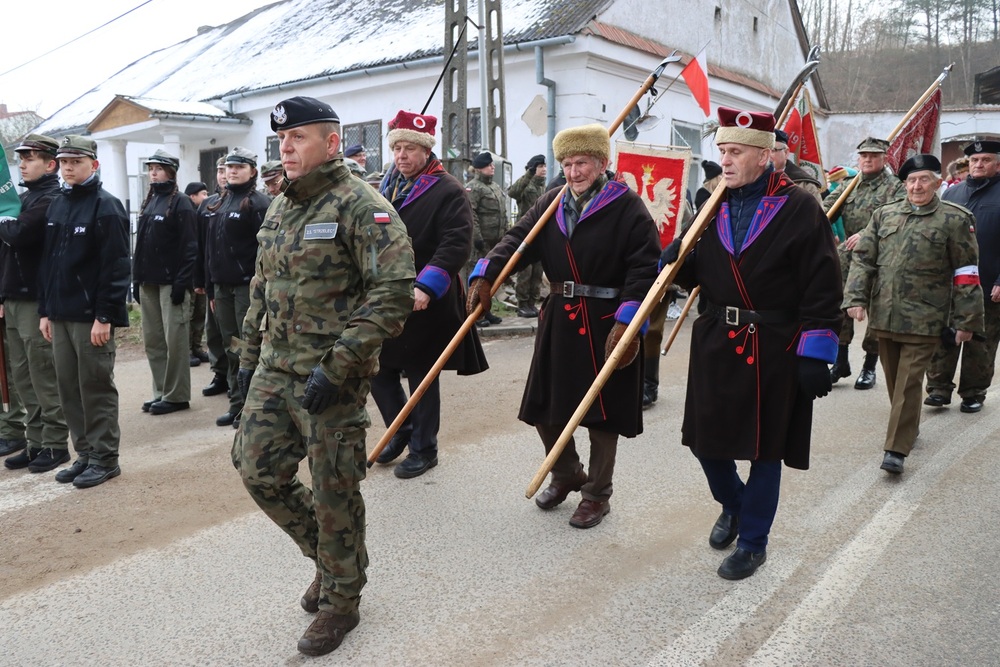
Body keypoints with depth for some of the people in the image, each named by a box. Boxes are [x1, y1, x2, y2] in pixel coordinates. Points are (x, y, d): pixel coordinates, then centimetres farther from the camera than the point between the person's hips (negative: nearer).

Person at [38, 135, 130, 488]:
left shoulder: (106, 207, -9)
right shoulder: (56, 206, 14)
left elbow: (116, 266, -15)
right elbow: (46, 262, 16)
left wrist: (104, 316, -18)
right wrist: (45, 310, 12)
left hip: (91, 316, -7)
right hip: (60, 315, 7)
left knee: (96, 388, 1)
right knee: (68, 388, 11)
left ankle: (105, 458, 12)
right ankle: (84, 453, 23)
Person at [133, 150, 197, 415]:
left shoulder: (181, 204, -5)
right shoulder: (148, 203, 17)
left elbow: (189, 246, -12)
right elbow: (140, 244, 18)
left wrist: (182, 282, -17)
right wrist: (136, 279, 13)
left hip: (171, 282, -7)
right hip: (148, 282, 8)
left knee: (175, 340, -2)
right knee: (152, 340, 10)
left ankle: (176, 395, 5)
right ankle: (161, 391, 19)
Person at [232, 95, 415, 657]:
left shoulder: (361, 206, -13)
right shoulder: (279, 208, 13)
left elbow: (394, 293, -21)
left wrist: (338, 367, -22)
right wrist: (249, 354, 18)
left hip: (332, 376, -8)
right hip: (275, 369, 8)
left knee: (334, 493, 3)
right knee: (259, 472, 11)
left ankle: (341, 600, 26)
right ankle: (330, 553, 35)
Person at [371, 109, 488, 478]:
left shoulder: (448, 191, -11)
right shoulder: (388, 186, 11)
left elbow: (456, 245, -21)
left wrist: (426, 287, -31)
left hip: (423, 305, -6)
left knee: (422, 377, 5)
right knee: (378, 370, 11)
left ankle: (423, 449, 22)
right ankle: (400, 431, 34)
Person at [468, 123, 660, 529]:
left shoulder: (627, 206, -8)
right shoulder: (551, 203, 9)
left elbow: (645, 267, -13)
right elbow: (518, 240, 0)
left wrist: (628, 321, -23)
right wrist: (485, 274, -17)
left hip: (606, 324, -5)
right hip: (558, 320, 6)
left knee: (602, 414, 6)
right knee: (546, 406, 13)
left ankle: (597, 493, 26)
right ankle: (565, 475, 38)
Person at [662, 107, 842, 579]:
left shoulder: (799, 209, -9)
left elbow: (823, 289, -10)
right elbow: (691, 269, 12)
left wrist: (816, 353, -13)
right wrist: (670, 261, -12)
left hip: (775, 349, -4)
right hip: (716, 343, 5)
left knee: (765, 449, 7)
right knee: (705, 438, 11)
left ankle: (752, 541, 25)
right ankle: (732, 504, 42)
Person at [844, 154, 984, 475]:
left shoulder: (955, 219, -1)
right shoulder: (884, 215, 8)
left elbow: (966, 274, 0)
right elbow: (863, 258, 6)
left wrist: (966, 320, -2)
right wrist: (856, 298, -6)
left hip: (924, 319, -4)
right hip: (883, 314, 4)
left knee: (909, 382, -5)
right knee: (893, 378, 15)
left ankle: (897, 449, -1)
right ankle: (908, 426, 36)